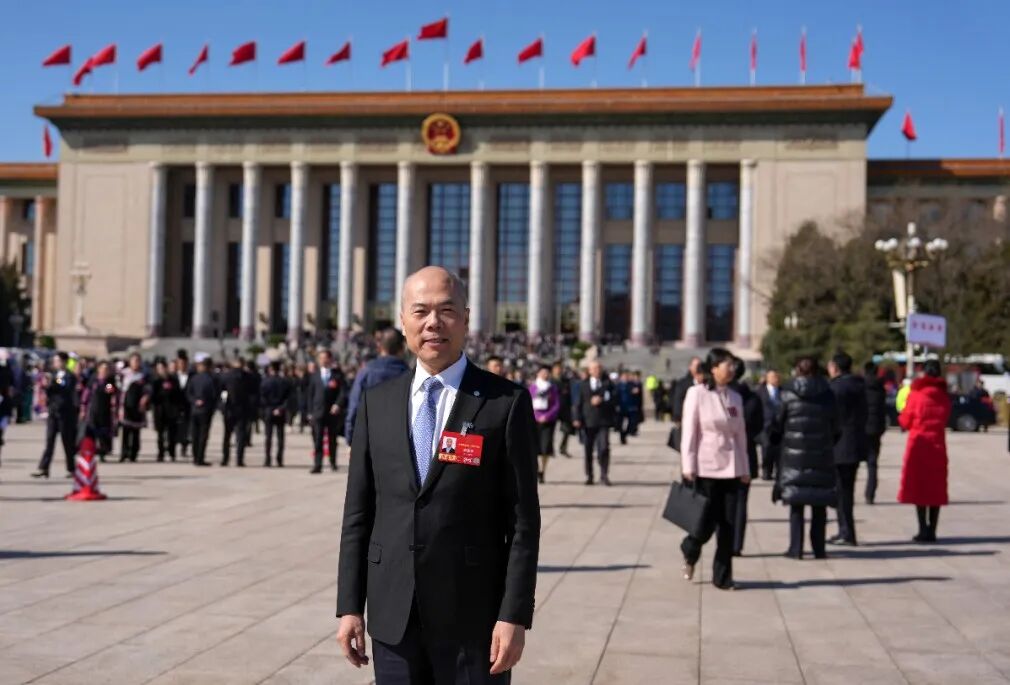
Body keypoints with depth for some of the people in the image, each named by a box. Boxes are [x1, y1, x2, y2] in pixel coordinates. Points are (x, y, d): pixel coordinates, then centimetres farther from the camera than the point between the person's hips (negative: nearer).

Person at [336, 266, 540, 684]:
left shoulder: (507, 403, -4)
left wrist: (514, 616, -10)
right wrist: (350, 606, 4)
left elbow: (523, 519, -6)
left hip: (473, 618, -3)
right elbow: (358, 512, 8)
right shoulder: (376, 403, 7)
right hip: (393, 618, 3)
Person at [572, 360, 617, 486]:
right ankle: (589, 476, 14)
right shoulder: (583, 385, 10)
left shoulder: (608, 383, 8)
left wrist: (602, 400, -15)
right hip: (588, 422, 1)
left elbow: (614, 399, -1)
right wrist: (577, 418, -4)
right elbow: (577, 403, 7)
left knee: (604, 448, -10)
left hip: (603, 422, -1)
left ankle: (604, 475, -1)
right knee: (588, 450, 4)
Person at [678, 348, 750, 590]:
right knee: (707, 523, -3)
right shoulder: (697, 394, -5)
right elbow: (688, 431, -7)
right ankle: (690, 552, 29)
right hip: (706, 468, -5)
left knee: (728, 526, 4)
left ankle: (722, 577, 14)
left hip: (730, 468, 5)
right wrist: (688, 467, -10)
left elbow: (740, 434, 14)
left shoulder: (735, 398, 10)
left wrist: (745, 468, 12)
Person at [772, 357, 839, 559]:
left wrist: (778, 442, 18)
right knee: (819, 506, 8)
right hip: (821, 458, 1)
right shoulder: (827, 395, 1)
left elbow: (777, 425, -1)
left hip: (793, 457, -1)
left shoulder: (788, 394, -4)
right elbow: (835, 428, 6)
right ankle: (819, 548, 9)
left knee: (796, 505, 4)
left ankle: (795, 548, 2)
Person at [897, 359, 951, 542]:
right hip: (938, 445, 3)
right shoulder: (944, 396, 5)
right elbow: (944, 420, 11)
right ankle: (932, 530, 7)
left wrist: (903, 413, 18)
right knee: (936, 488, 8)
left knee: (918, 487, 2)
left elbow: (906, 421, -1)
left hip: (918, 443, -3)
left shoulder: (916, 394, -6)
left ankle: (923, 530, -4)